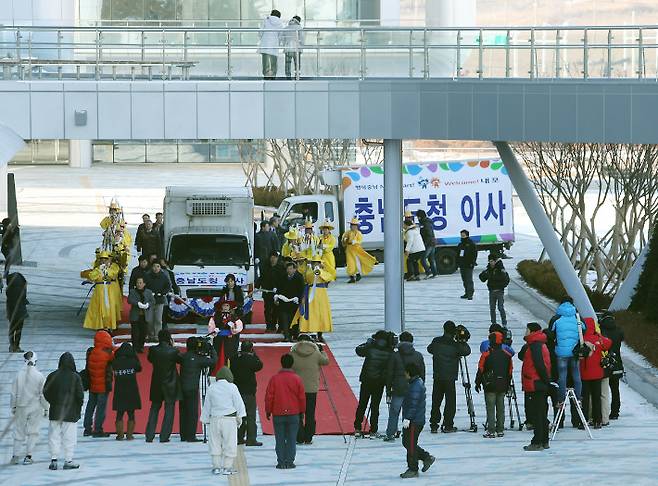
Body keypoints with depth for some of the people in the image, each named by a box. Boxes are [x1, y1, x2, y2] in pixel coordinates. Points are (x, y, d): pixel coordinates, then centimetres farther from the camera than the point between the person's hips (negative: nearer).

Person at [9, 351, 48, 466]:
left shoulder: (19, 375, -7)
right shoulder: (39, 376, -11)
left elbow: (14, 393, -1)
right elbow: (43, 394, -7)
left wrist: (13, 407, 12)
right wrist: (45, 408, 4)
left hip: (21, 407, 1)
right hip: (36, 408, -1)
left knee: (19, 432, 11)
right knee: (33, 432, 8)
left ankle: (16, 455, 11)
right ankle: (28, 456, 6)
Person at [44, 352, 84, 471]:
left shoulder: (52, 376, -3)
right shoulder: (75, 377, -9)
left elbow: (45, 392, 1)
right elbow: (80, 395, -8)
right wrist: (78, 407, 9)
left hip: (55, 412, 2)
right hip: (70, 412, -2)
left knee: (54, 435, 8)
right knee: (69, 437, 5)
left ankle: (54, 459, 5)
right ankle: (68, 460, 6)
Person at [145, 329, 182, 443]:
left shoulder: (153, 350, -8)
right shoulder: (173, 351, -16)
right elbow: (180, 360, 0)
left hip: (156, 385, 3)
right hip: (171, 385, -3)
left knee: (154, 409, 13)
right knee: (169, 410, 5)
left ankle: (149, 436, 11)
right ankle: (164, 436, 2)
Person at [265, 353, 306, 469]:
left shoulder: (274, 379, -4)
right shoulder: (297, 379, -4)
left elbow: (269, 397, -1)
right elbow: (302, 397, 1)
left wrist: (268, 411, 10)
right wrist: (302, 411, 13)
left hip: (278, 415, 0)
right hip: (293, 414, 0)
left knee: (280, 440, 5)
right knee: (291, 439, 5)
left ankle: (281, 462, 2)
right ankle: (289, 461, 1)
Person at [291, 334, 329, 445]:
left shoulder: (293, 354, -3)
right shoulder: (315, 353, -3)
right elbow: (326, 361, 12)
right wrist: (322, 351, 28)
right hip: (312, 389, 0)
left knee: (298, 414, 5)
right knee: (310, 415, 5)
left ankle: (300, 438, 2)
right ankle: (308, 439, 4)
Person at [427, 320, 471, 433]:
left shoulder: (436, 342, 2)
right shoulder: (455, 345, -11)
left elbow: (429, 349, 18)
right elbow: (466, 351, -9)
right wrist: (463, 342, 1)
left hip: (437, 377, 4)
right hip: (450, 377, -4)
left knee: (436, 401, 9)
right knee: (450, 401, 3)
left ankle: (434, 425, 9)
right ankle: (448, 425, 1)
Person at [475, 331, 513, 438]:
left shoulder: (486, 354, -10)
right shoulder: (507, 355, 4)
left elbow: (481, 370, -5)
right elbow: (510, 372, 11)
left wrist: (478, 383, 6)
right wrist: (507, 385, 20)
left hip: (490, 386, -4)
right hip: (502, 387, 4)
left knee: (490, 408, -3)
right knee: (500, 408, 11)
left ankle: (491, 431, -6)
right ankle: (500, 430, 12)